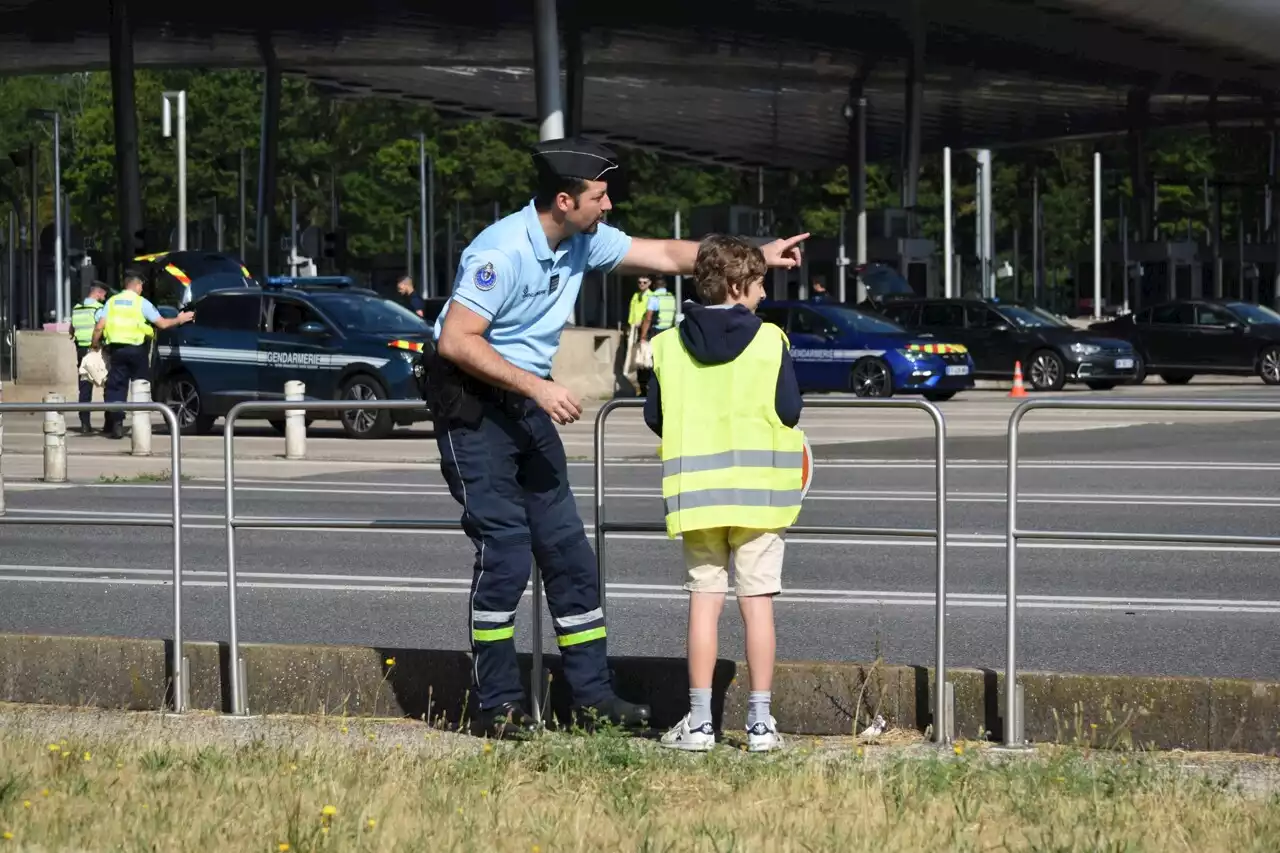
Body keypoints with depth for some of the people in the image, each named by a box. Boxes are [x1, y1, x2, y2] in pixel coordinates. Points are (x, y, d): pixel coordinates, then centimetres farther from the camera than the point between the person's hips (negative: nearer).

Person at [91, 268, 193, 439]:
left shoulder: (112, 302, 7)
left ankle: (115, 423, -4)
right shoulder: (141, 303, -3)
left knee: (116, 387, 5)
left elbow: (99, 327, 1)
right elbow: (162, 324, -4)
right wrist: (179, 320, 12)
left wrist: (95, 344, 15)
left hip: (116, 349, 3)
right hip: (136, 349, -3)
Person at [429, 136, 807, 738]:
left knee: (566, 547, 5)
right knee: (505, 552, -12)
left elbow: (666, 255, 13)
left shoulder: (583, 242, 3)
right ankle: (495, 706, -5)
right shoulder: (503, 251, -23)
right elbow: (456, 340, -25)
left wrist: (757, 255, 8)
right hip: (470, 401, -8)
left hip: (527, 402, 8)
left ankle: (591, 694, 10)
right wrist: (538, 388, -26)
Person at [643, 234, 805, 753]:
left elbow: (654, 418, 4)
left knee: (704, 600, 6)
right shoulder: (768, 341, -6)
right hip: (757, 491, -2)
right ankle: (760, 722, 3)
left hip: (696, 490, 2)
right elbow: (790, 411, -6)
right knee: (757, 602, 2)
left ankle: (699, 722, 2)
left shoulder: (668, 346, 2)